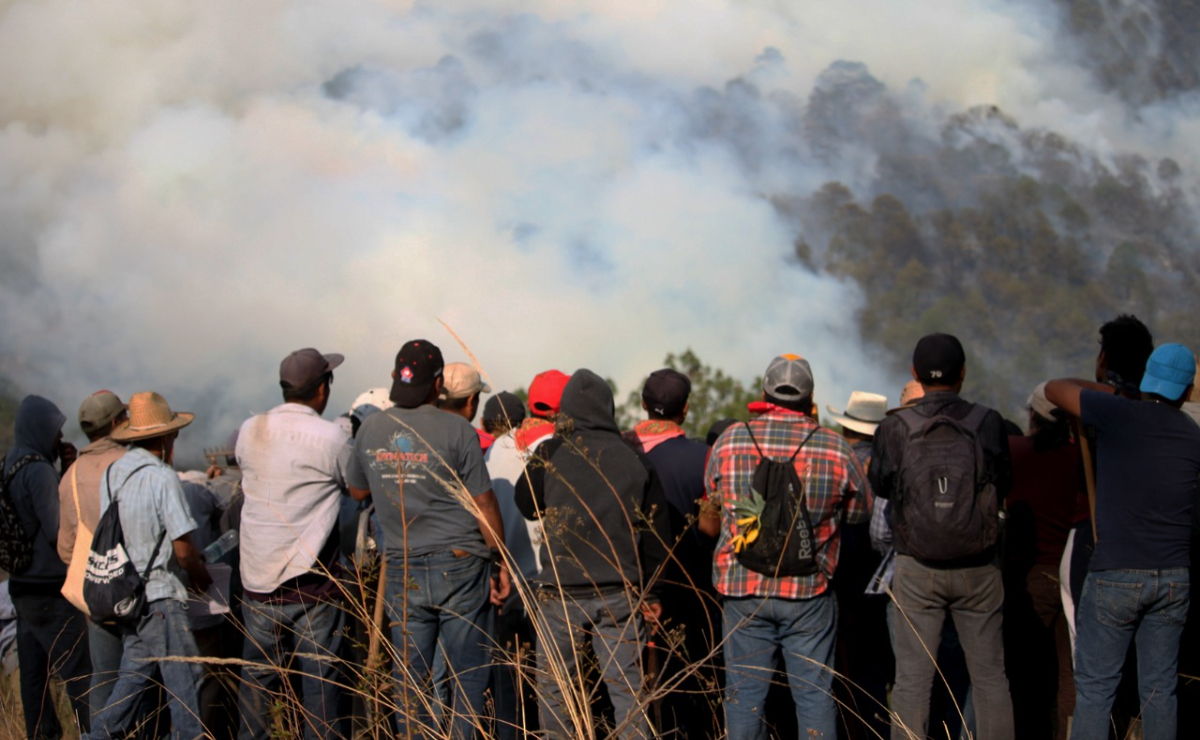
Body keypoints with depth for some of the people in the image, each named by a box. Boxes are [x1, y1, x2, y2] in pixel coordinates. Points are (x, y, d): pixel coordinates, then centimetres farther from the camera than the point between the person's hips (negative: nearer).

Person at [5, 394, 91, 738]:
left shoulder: (11, 466, 11)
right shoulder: (38, 470, -17)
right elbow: (58, 531, -18)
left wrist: (68, 469, 8)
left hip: (23, 586, 9)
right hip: (50, 590, -9)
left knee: (34, 672, 9)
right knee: (80, 671, -5)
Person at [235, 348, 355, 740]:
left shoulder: (250, 431, 1)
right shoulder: (331, 438, -13)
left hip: (258, 578, 4)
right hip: (311, 580, -4)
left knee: (257, 674, 15)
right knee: (320, 677, 5)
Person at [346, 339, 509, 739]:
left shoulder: (370, 429, 1)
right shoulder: (456, 430, -10)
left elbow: (357, 490, 16)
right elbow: (483, 504, -7)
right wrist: (501, 562, 2)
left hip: (402, 570, 3)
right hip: (460, 567, -3)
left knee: (410, 680, 9)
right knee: (468, 676, 5)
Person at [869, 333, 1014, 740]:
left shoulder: (894, 428, -9)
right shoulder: (987, 423, -8)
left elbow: (880, 484, 7)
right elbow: (1004, 482, 6)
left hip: (917, 569, -1)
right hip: (978, 568, 1)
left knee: (912, 678, 5)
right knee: (989, 676, 10)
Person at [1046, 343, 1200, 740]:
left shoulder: (1120, 414, -10)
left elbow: (1054, 389, 4)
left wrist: (1109, 390, 18)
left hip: (1116, 574, -4)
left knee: (1095, 688, 3)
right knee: (1159, 689, 11)